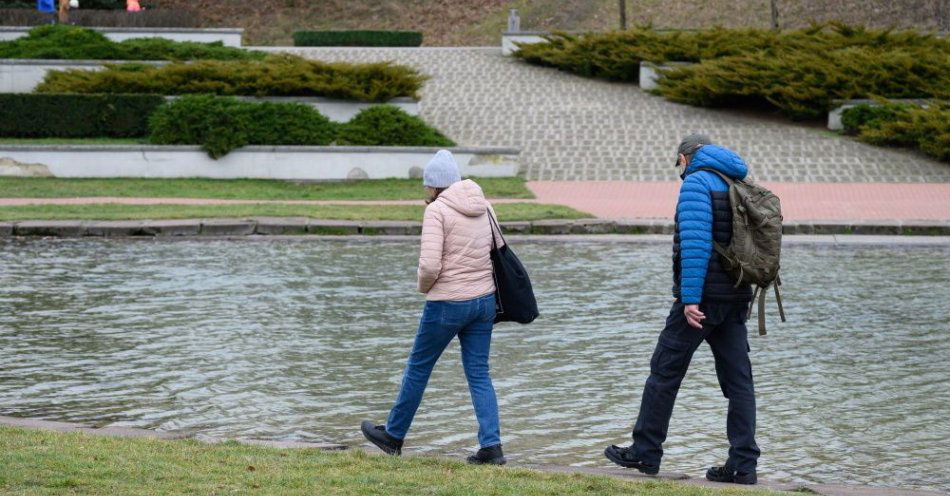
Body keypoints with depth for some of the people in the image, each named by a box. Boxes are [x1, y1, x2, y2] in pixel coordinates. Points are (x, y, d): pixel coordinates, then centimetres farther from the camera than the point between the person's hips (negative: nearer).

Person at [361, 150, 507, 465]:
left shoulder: (437, 210, -14)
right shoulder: (482, 206, 6)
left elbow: (430, 265, -20)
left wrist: (424, 286, -1)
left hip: (447, 304, -6)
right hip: (484, 299, 6)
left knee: (418, 367, 12)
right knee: (479, 374, 9)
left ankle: (393, 436, 27)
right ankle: (492, 446, -1)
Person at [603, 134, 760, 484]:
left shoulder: (696, 183, -8)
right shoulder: (738, 184, 15)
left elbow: (695, 243, -19)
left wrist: (690, 299, -21)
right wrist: (744, 299, 17)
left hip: (702, 297, -7)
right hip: (736, 298, 7)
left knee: (665, 372, 3)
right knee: (738, 380, 5)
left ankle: (645, 452, 10)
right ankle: (743, 464, 3)